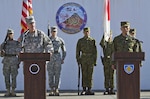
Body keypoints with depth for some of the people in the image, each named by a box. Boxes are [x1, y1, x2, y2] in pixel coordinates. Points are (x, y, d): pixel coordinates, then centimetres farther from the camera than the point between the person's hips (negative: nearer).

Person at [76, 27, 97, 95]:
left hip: (91, 60, 0)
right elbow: (77, 51, 8)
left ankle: (89, 89, 3)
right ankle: (84, 89, 2)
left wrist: (95, 61, 1)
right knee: (84, 75, -2)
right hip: (83, 60, 0)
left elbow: (95, 51, 7)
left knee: (90, 75, 0)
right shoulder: (80, 41, 7)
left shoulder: (92, 40, 8)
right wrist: (78, 60, 0)